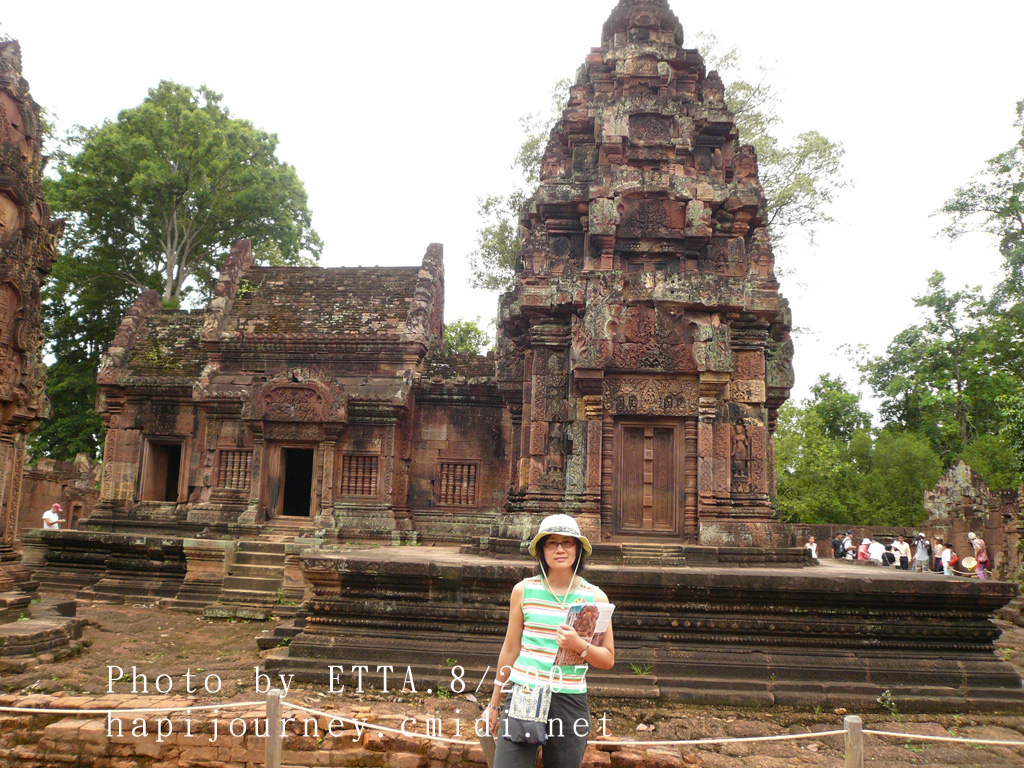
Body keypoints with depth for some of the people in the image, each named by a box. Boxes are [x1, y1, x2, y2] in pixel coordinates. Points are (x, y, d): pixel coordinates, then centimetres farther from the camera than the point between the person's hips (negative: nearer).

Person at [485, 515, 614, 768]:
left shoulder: (595, 597, 2)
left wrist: (579, 645, -15)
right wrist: (494, 703, 16)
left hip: (570, 701, 0)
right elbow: (510, 648, 11)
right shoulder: (524, 590, 3)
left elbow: (608, 660, 5)